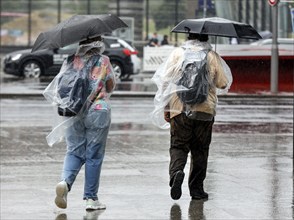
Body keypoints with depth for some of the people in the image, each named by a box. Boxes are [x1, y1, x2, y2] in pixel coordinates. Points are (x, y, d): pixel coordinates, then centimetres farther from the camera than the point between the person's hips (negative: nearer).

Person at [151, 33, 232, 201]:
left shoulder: (177, 53, 4)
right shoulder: (212, 56, 3)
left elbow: (165, 81, 1)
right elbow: (223, 83, 4)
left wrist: (165, 108, 7)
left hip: (179, 109, 0)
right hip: (205, 110, 0)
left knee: (178, 145, 5)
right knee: (200, 150, 9)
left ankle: (176, 171, -24)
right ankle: (197, 189, 11)